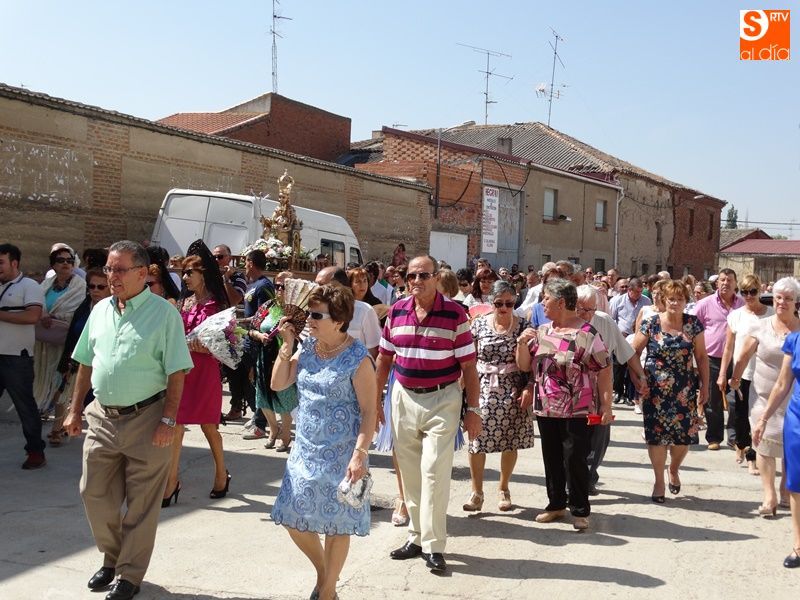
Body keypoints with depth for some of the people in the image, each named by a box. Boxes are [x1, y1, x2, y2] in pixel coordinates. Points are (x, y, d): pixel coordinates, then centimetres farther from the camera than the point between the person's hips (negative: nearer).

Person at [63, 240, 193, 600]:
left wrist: (168, 420, -16)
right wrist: (75, 409, 14)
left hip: (145, 420, -5)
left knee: (140, 505, 5)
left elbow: (176, 373, -11)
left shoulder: (163, 313, -10)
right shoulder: (100, 310, 8)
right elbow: (86, 364, 16)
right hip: (102, 417, 6)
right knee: (95, 494, 12)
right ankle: (112, 557, 35)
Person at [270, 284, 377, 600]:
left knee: (335, 525, 5)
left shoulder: (357, 358, -15)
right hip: (306, 450, 7)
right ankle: (322, 572, 37)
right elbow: (277, 384, 5)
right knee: (293, 518, 11)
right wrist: (287, 344, -3)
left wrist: (359, 454, -23)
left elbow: (369, 411, -15)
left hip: (340, 455, -6)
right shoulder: (307, 348, 3)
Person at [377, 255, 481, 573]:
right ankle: (417, 536, 24)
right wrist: (375, 400, 11)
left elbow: (468, 365, -6)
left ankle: (433, 545, 2)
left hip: (442, 400, -4)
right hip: (404, 397, 4)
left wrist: (472, 409, -7)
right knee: (409, 472, 10)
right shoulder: (396, 312, 4)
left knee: (434, 471, -7)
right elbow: (384, 359, 11)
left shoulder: (455, 314, -8)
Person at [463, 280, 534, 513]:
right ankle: (476, 492, 12)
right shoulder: (479, 324, 3)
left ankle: (503, 489, 25)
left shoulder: (523, 326, 1)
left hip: (512, 390, 0)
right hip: (482, 387, 0)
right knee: (477, 441, -2)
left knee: (510, 442, 6)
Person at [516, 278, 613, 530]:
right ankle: (556, 504, 29)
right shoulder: (541, 332, 9)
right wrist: (522, 343, -8)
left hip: (577, 411, -6)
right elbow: (524, 365, 10)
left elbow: (604, 370, -12)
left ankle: (580, 510, 15)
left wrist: (606, 406, -15)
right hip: (546, 408, 6)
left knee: (574, 460, 0)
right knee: (552, 459, 14)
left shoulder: (586, 333, -11)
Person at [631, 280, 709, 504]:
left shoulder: (693, 324, 2)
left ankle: (674, 470, 32)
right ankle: (659, 481, 18)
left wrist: (704, 386, 2)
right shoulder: (651, 323, -3)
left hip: (685, 391, 2)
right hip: (656, 391, -1)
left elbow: (701, 357, 5)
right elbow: (633, 352, 1)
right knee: (656, 434, 1)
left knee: (685, 435, 1)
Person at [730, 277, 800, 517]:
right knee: (764, 442, -3)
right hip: (764, 395, 0)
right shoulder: (761, 327, -2)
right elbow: (744, 356, 8)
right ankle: (769, 496, 2)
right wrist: (735, 379, 15)